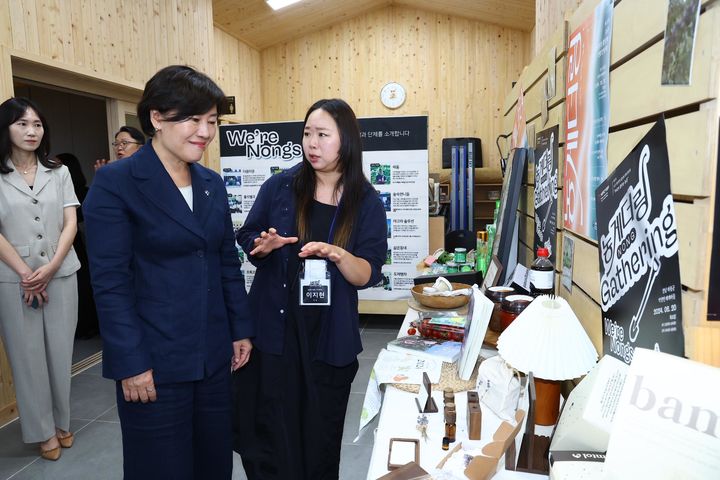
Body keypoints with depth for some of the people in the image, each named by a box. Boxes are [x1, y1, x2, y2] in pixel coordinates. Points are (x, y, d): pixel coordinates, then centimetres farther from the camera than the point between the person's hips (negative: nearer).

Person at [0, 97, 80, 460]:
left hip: (61, 275, 2)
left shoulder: (58, 172, 7)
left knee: (60, 352, 8)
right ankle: (43, 430, 18)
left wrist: (50, 267, -9)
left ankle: (62, 422, 24)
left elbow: (71, 223, 2)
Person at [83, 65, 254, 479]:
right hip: (155, 361, -5)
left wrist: (242, 330, 8)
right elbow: (109, 282, -13)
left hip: (214, 355, 6)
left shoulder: (213, 183, 8)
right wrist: (131, 363, -14)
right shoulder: (115, 182, -10)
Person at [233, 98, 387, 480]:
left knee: (321, 438, 15)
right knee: (268, 436, 8)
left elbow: (368, 275, -6)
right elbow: (246, 241, 8)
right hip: (273, 330, 0)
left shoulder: (366, 201, -3)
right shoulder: (280, 186, -1)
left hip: (330, 338, 0)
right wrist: (264, 246, -14)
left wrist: (337, 255, -25)